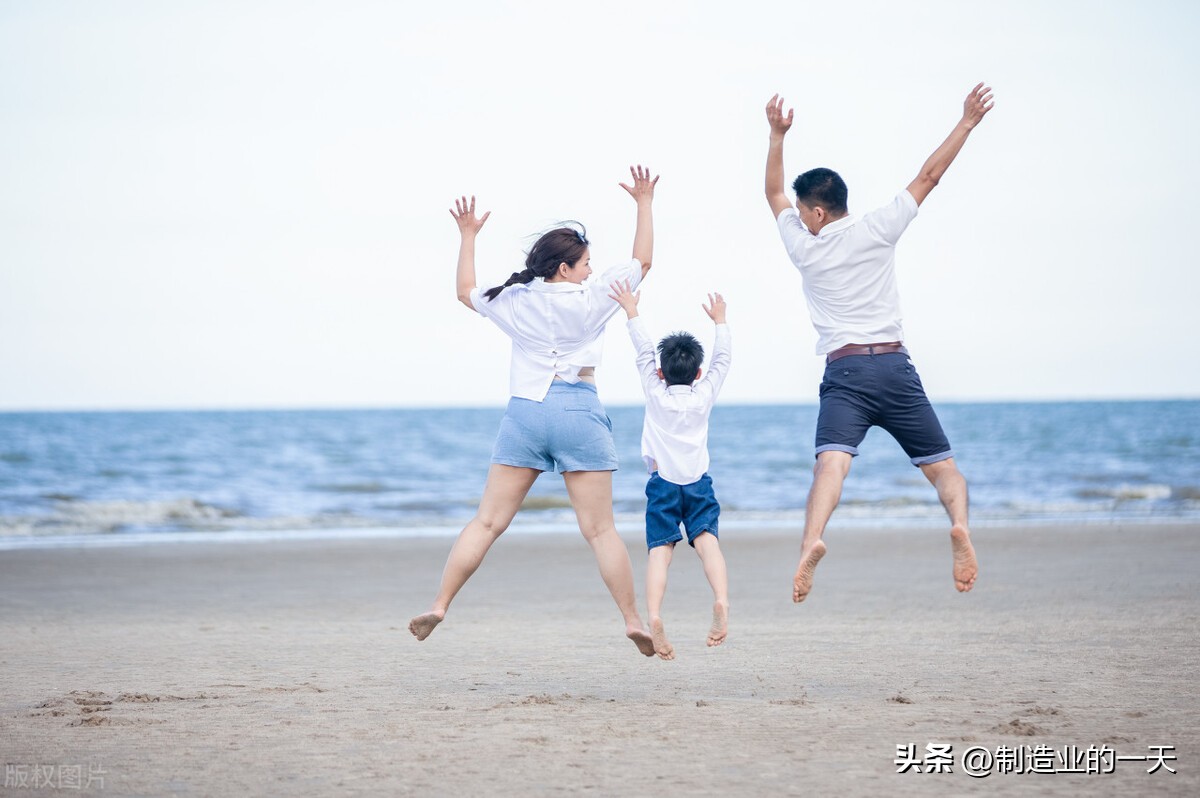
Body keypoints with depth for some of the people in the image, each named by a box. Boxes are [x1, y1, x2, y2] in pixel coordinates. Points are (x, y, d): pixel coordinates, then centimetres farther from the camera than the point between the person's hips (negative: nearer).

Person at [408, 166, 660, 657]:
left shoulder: (512, 301, 6)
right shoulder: (591, 299, -2)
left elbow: (465, 292, 25)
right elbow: (642, 261, 9)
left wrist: (468, 237, 33)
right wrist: (644, 205, 18)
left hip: (524, 412, 3)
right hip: (579, 413, -3)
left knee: (488, 521, 6)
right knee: (600, 529, 1)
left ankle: (439, 606, 1)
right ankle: (633, 621, 1)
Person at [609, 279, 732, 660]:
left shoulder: (655, 394, 6)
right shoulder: (704, 396, 9)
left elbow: (644, 353, 12)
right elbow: (722, 359, 20)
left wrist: (632, 312, 20)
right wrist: (720, 322, 32)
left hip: (662, 483, -1)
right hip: (698, 483, 1)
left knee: (659, 550, -7)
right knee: (706, 539, -12)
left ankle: (654, 615, -26)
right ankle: (721, 600, -38)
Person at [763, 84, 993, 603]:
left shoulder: (803, 246, 7)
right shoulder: (876, 232, 5)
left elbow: (773, 192, 23)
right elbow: (928, 176, 8)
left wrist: (777, 136, 25)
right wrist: (966, 122, 13)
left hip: (843, 371, -1)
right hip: (895, 366, 1)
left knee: (831, 463, -20)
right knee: (942, 465, 4)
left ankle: (812, 542, -45)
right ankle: (959, 525, -25)